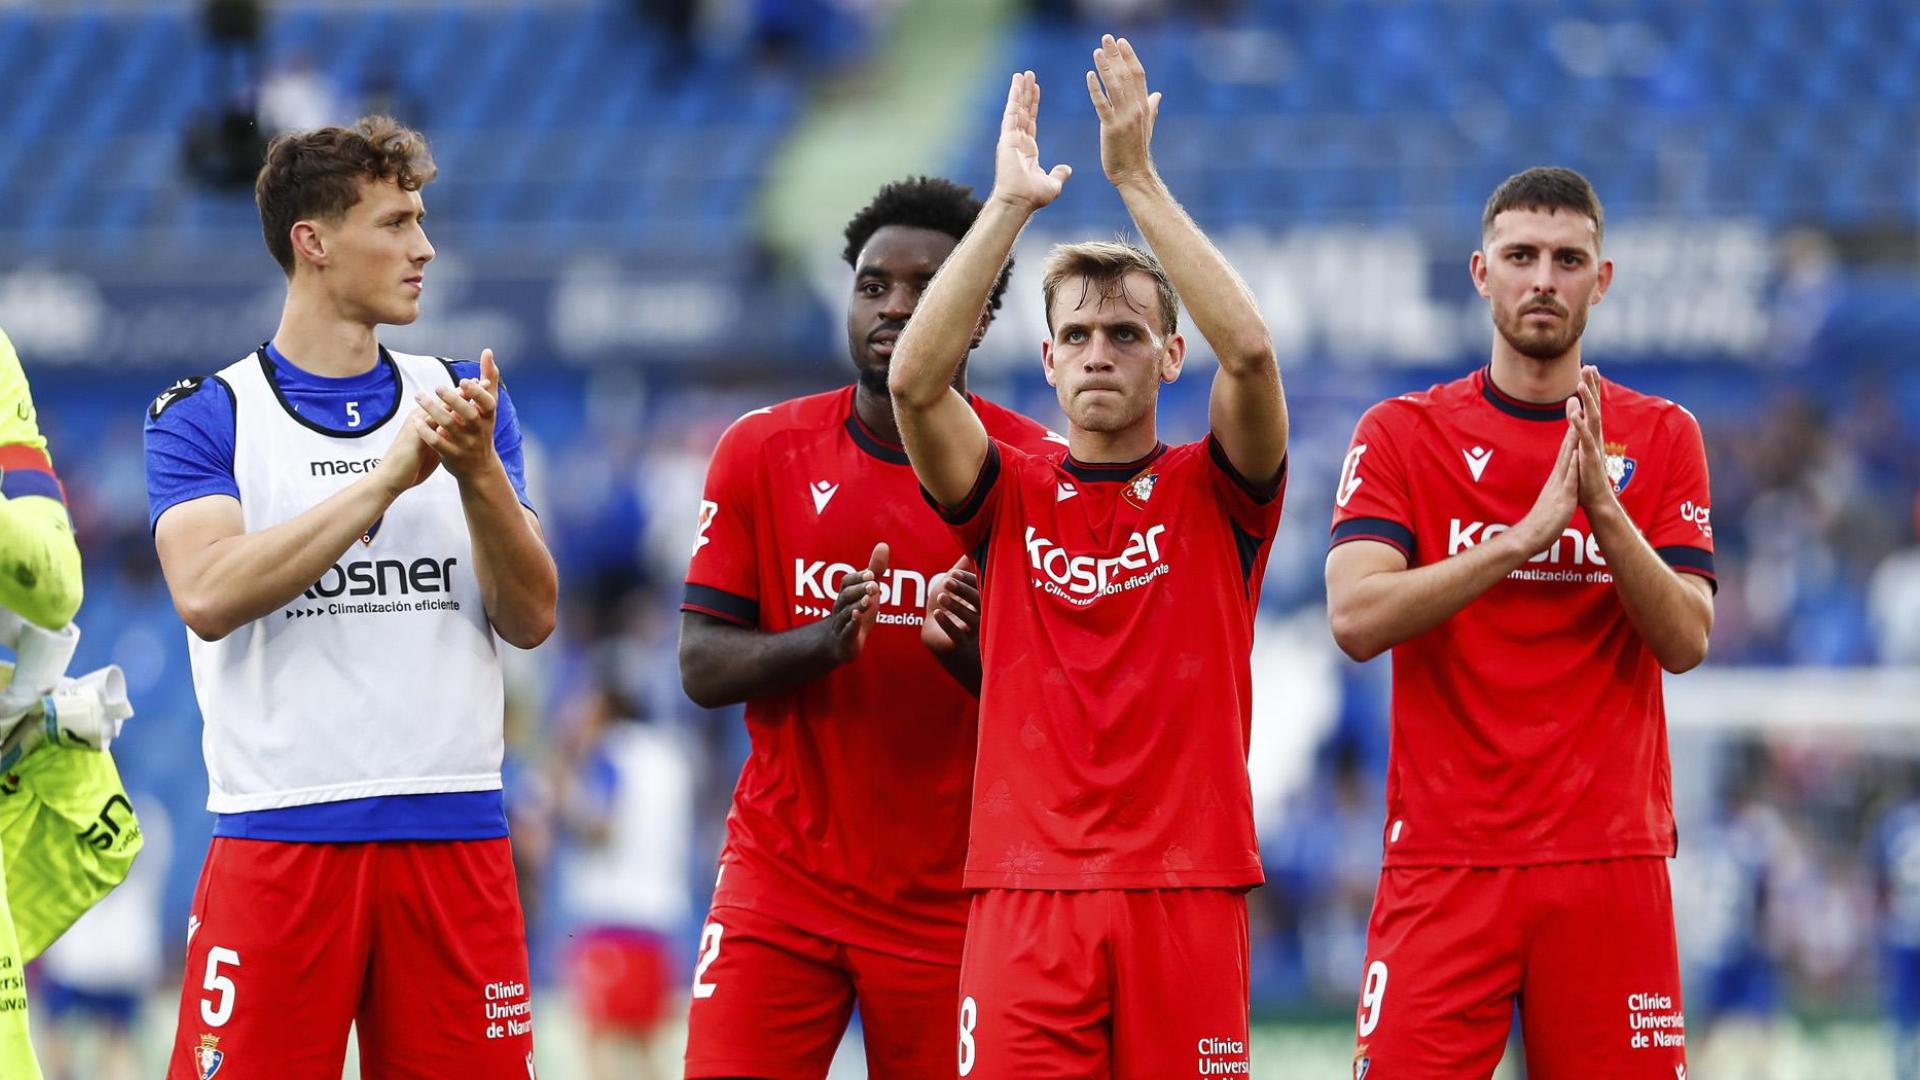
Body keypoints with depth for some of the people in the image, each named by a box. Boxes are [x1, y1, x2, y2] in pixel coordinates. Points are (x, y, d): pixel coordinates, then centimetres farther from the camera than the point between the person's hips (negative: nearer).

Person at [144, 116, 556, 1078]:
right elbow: (209, 594, -14)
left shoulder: (464, 400, 13)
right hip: (278, 843, -3)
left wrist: (477, 473, -12)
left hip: (455, 841, 3)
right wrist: (390, 476, -16)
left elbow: (530, 619, 5)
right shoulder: (204, 417, 4)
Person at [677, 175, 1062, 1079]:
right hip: (781, 884, 1)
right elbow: (701, 667, 1)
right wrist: (821, 642, -19)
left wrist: (970, 655, -23)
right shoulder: (764, 451, 3)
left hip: (953, 898, -1)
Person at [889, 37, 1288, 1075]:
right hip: (1027, 890, 1)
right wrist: (1007, 204, -9)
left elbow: (1250, 354, -10)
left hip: (1187, 886, 0)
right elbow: (914, 382, -7)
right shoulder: (1009, 496, 11)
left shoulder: (1212, 492, 8)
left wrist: (1138, 179, -11)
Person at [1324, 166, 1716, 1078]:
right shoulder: (1399, 434, 5)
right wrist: (1524, 536, -20)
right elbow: (1355, 617, -11)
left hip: (1610, 863, 1)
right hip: (1443, 861, -1)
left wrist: (1605, 513, -17)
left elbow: (1686, 641, -2)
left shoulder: (1660, 438, 9)